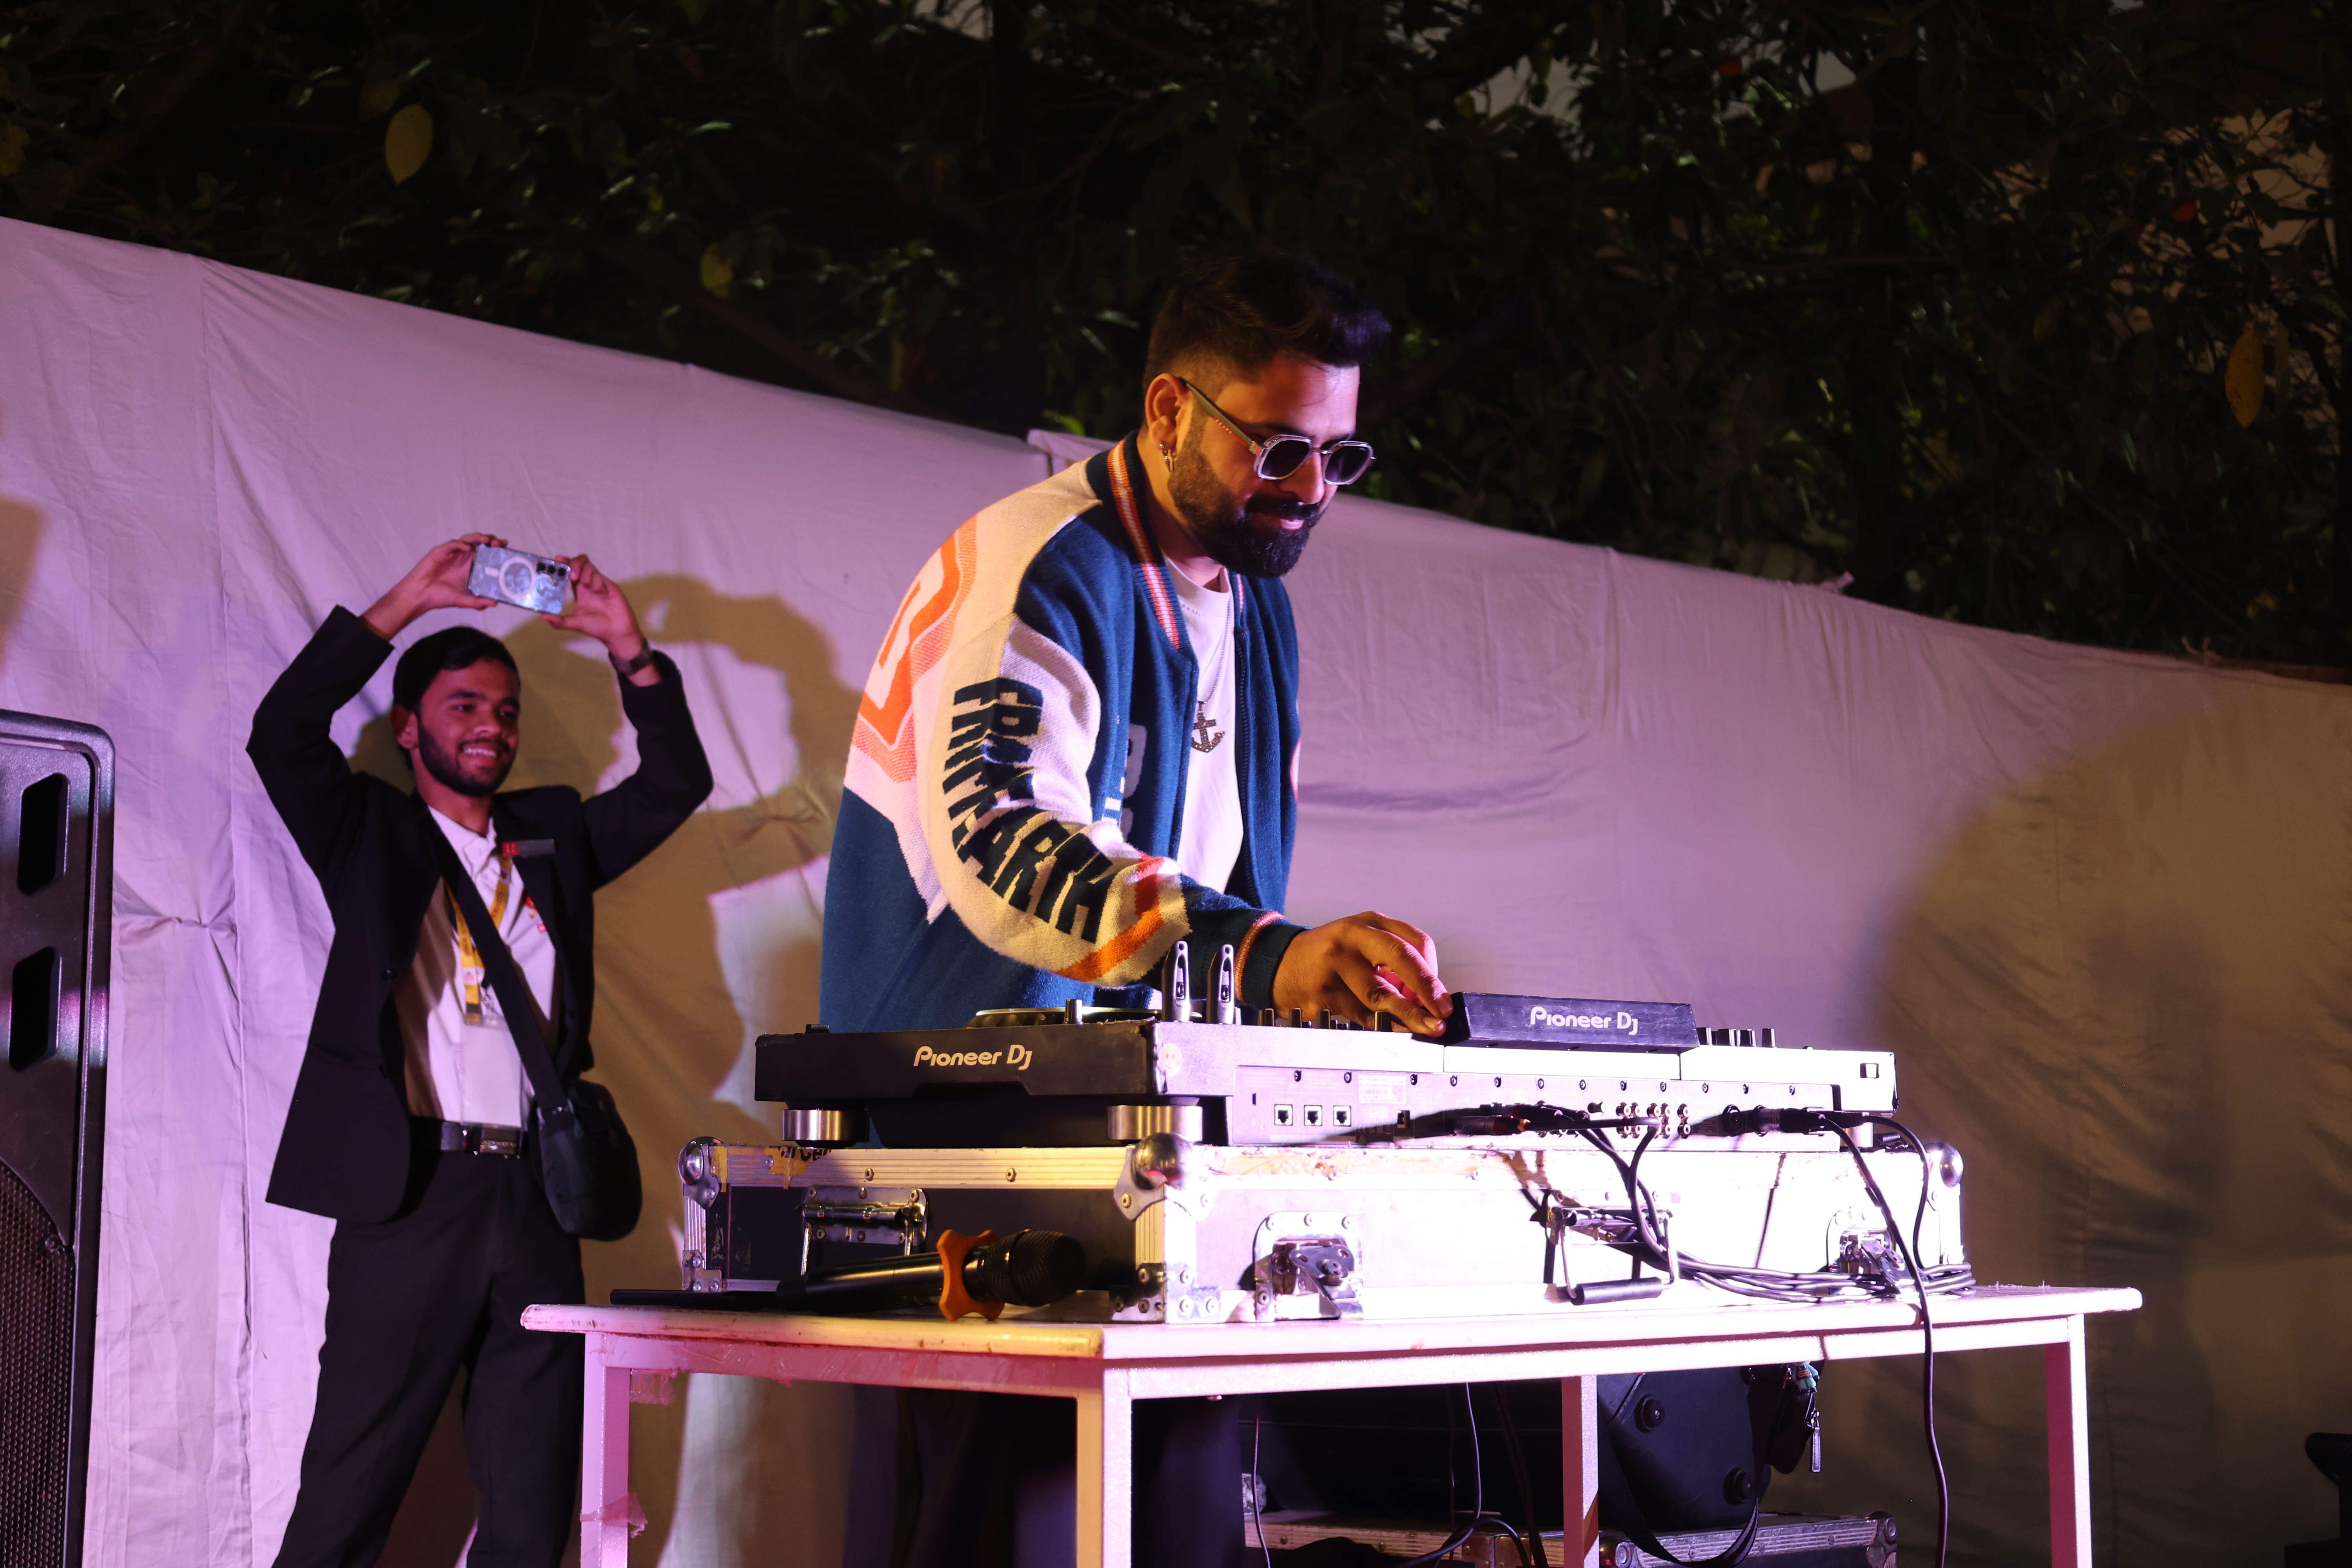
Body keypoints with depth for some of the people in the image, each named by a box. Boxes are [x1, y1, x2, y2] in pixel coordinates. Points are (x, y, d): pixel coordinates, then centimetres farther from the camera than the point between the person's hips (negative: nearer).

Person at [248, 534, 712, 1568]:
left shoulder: (554, 834, 20)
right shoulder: (369, 832, 9)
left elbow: (677, 784, 15)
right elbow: (282, 734, -5)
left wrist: (628, 649, 5)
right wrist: (403, 606, -7)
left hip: (535, 1198, 4)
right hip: (411, 1184, -4)